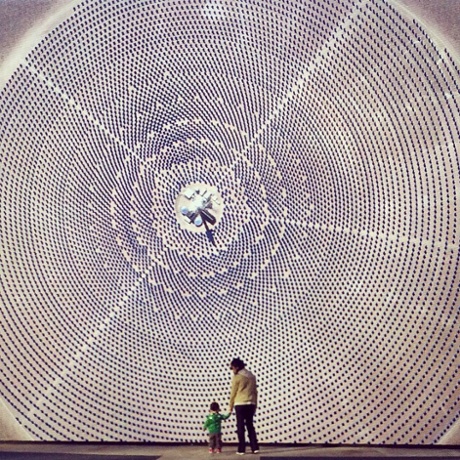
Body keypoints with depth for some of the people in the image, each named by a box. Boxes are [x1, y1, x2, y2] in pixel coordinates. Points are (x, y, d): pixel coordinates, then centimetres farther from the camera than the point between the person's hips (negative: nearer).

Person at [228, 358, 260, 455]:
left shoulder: (237, 377, -7)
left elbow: (233, 393, -3)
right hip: (251, 404, 5)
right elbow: (255, 392, 14)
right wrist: (255, 405, 20)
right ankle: (255, 447, 5)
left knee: (240, 426, 1)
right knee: (250, 426, 12)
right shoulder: (252, 376, 11)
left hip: (240, 404, -5)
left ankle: (241, 449, 1)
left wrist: (230, 406, 7)